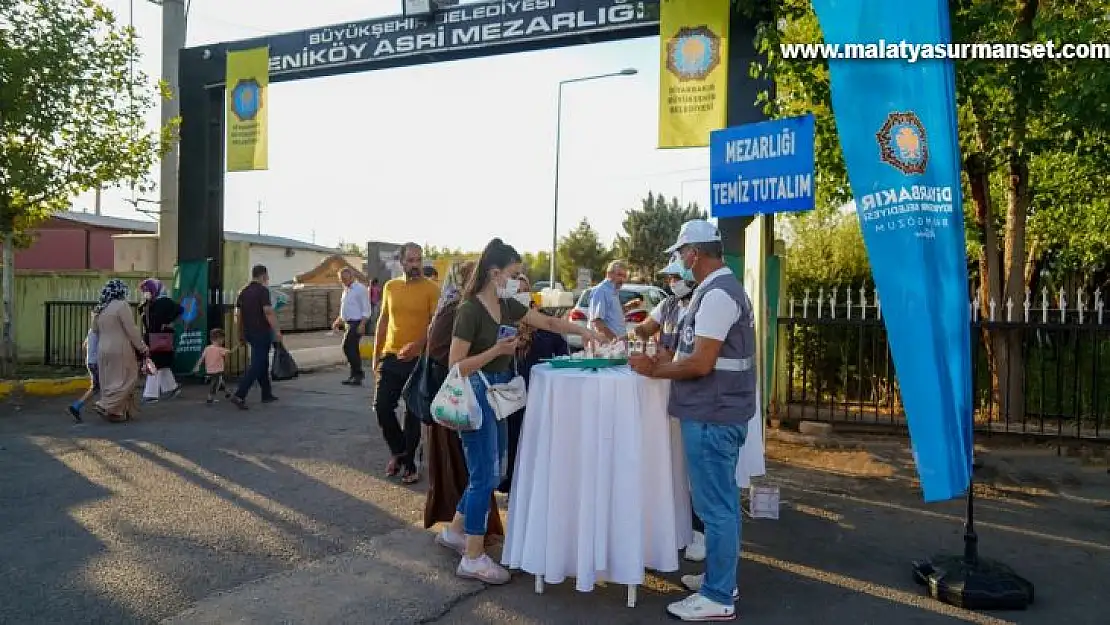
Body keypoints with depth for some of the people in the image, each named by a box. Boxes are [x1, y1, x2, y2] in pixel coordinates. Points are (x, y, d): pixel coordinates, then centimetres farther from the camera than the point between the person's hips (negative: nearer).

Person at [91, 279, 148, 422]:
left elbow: (96, 332, 17)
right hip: (120, 350, -8)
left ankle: (117, 411, 15)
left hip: (104, 350, 8)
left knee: (110, 381, 11)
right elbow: (132, 330, -13)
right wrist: (143, 348, -6)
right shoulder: (122, 305, -12)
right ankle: (106, 406, -11)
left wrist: (96, 354, 26)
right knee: (124, 380, -2)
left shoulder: (99, 310, 11)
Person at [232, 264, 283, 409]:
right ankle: (239, 395, -16)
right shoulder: (263, 290, -11)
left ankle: (267, 394, 23)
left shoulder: (244, 292, 13)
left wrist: (241, 334, 20)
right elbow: (268, 312, -20)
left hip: (249, 332, 8)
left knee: (263, 363, 17)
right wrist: (277, 331, -19)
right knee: (256, 364, -8)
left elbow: (238, 314, 14)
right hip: (262, 332, -8)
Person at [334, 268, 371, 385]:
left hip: (357, 323, -9)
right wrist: (338, 321, 19)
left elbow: (366, 309, -14)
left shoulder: (360, 289, -10)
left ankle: (356, 375, -9)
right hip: (348, 323, 9)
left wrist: (362, 325, -21)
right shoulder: (346, 290, 17)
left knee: (349, 348, -15)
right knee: (352, 349, 10)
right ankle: (356, 375, 17)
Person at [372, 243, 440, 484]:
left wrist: (417, 345, -27)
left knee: (413, 413, 5)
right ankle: (398, 450, 28)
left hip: (418, 359, -4)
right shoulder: (390, 286, 8)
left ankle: (409, 463, 19)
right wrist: (376, 354, 11)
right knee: (382, 406, 4)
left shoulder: (431, 288, -7)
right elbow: (383, 321, 14)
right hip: (390, 357, 4)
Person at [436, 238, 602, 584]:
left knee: (491, 472, 15)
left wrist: (583, 331, 7)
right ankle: (473, 559, 10)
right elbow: (456, 364, -18)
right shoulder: (470, 310, -17)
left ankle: (454, 532, 33)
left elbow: (548, 322, 15)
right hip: (476, 395, -9)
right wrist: (497, 350, -25)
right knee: (485, 475, -3)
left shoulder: (506, 306, 7)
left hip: (498, 394, 9)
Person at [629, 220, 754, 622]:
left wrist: (654, 370, -11)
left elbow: (701, 363, -23)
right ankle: (721, 579, 30)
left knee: (715, 505, -2)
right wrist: (669, 360, 13)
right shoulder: (724, 287, 14)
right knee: (722, 501, 18)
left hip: (712, 415, -11)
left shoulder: (716, 294, -19)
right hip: (720, 411, 11)